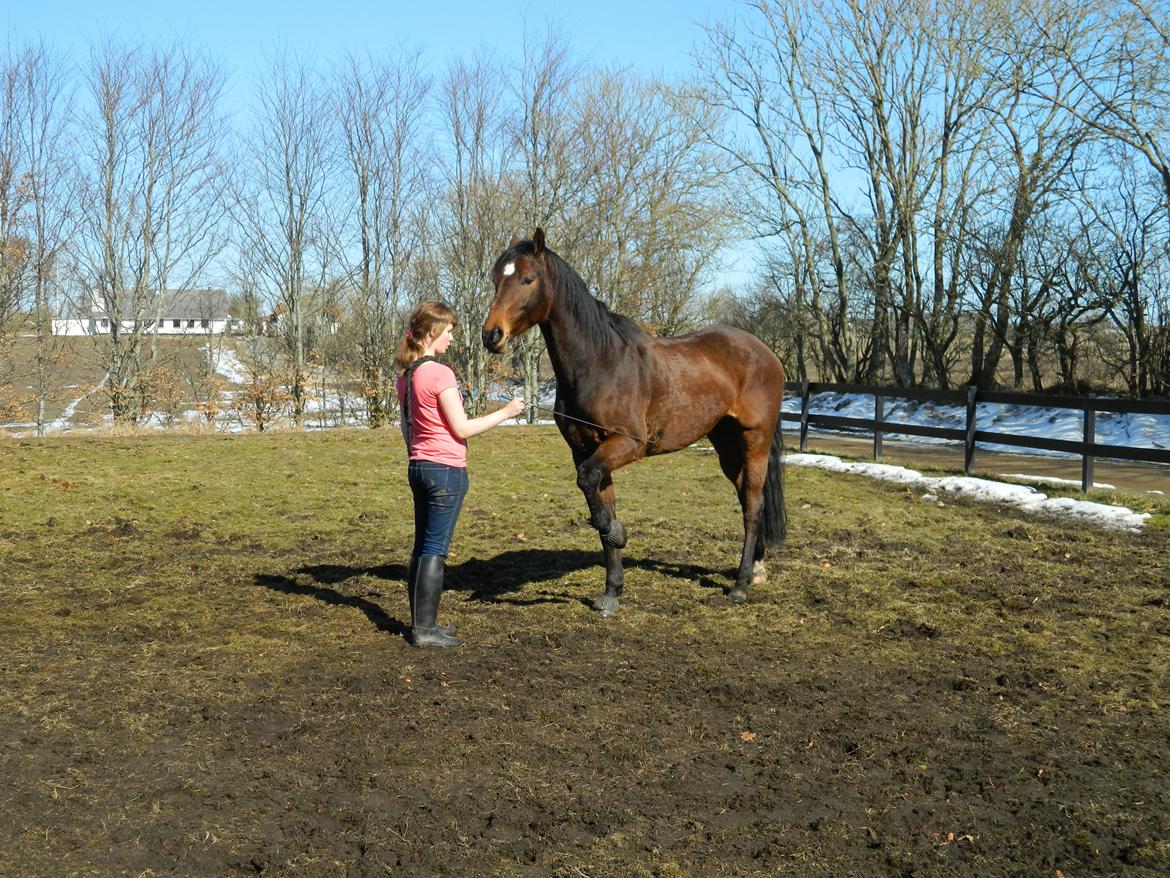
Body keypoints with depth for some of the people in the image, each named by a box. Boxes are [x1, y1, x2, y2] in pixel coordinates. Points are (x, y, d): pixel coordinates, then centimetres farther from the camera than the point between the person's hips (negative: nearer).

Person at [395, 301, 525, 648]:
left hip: (418, 466, 9)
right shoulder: (440, 373, -16)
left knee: (422, 548, 14)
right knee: (435, 551, -3)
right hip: (446, 469, -9)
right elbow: (462, 428, -15)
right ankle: (425, 629, 1)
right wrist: (505, 412, -6)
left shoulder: (406, 376, 10)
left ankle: (421, 622, 21)